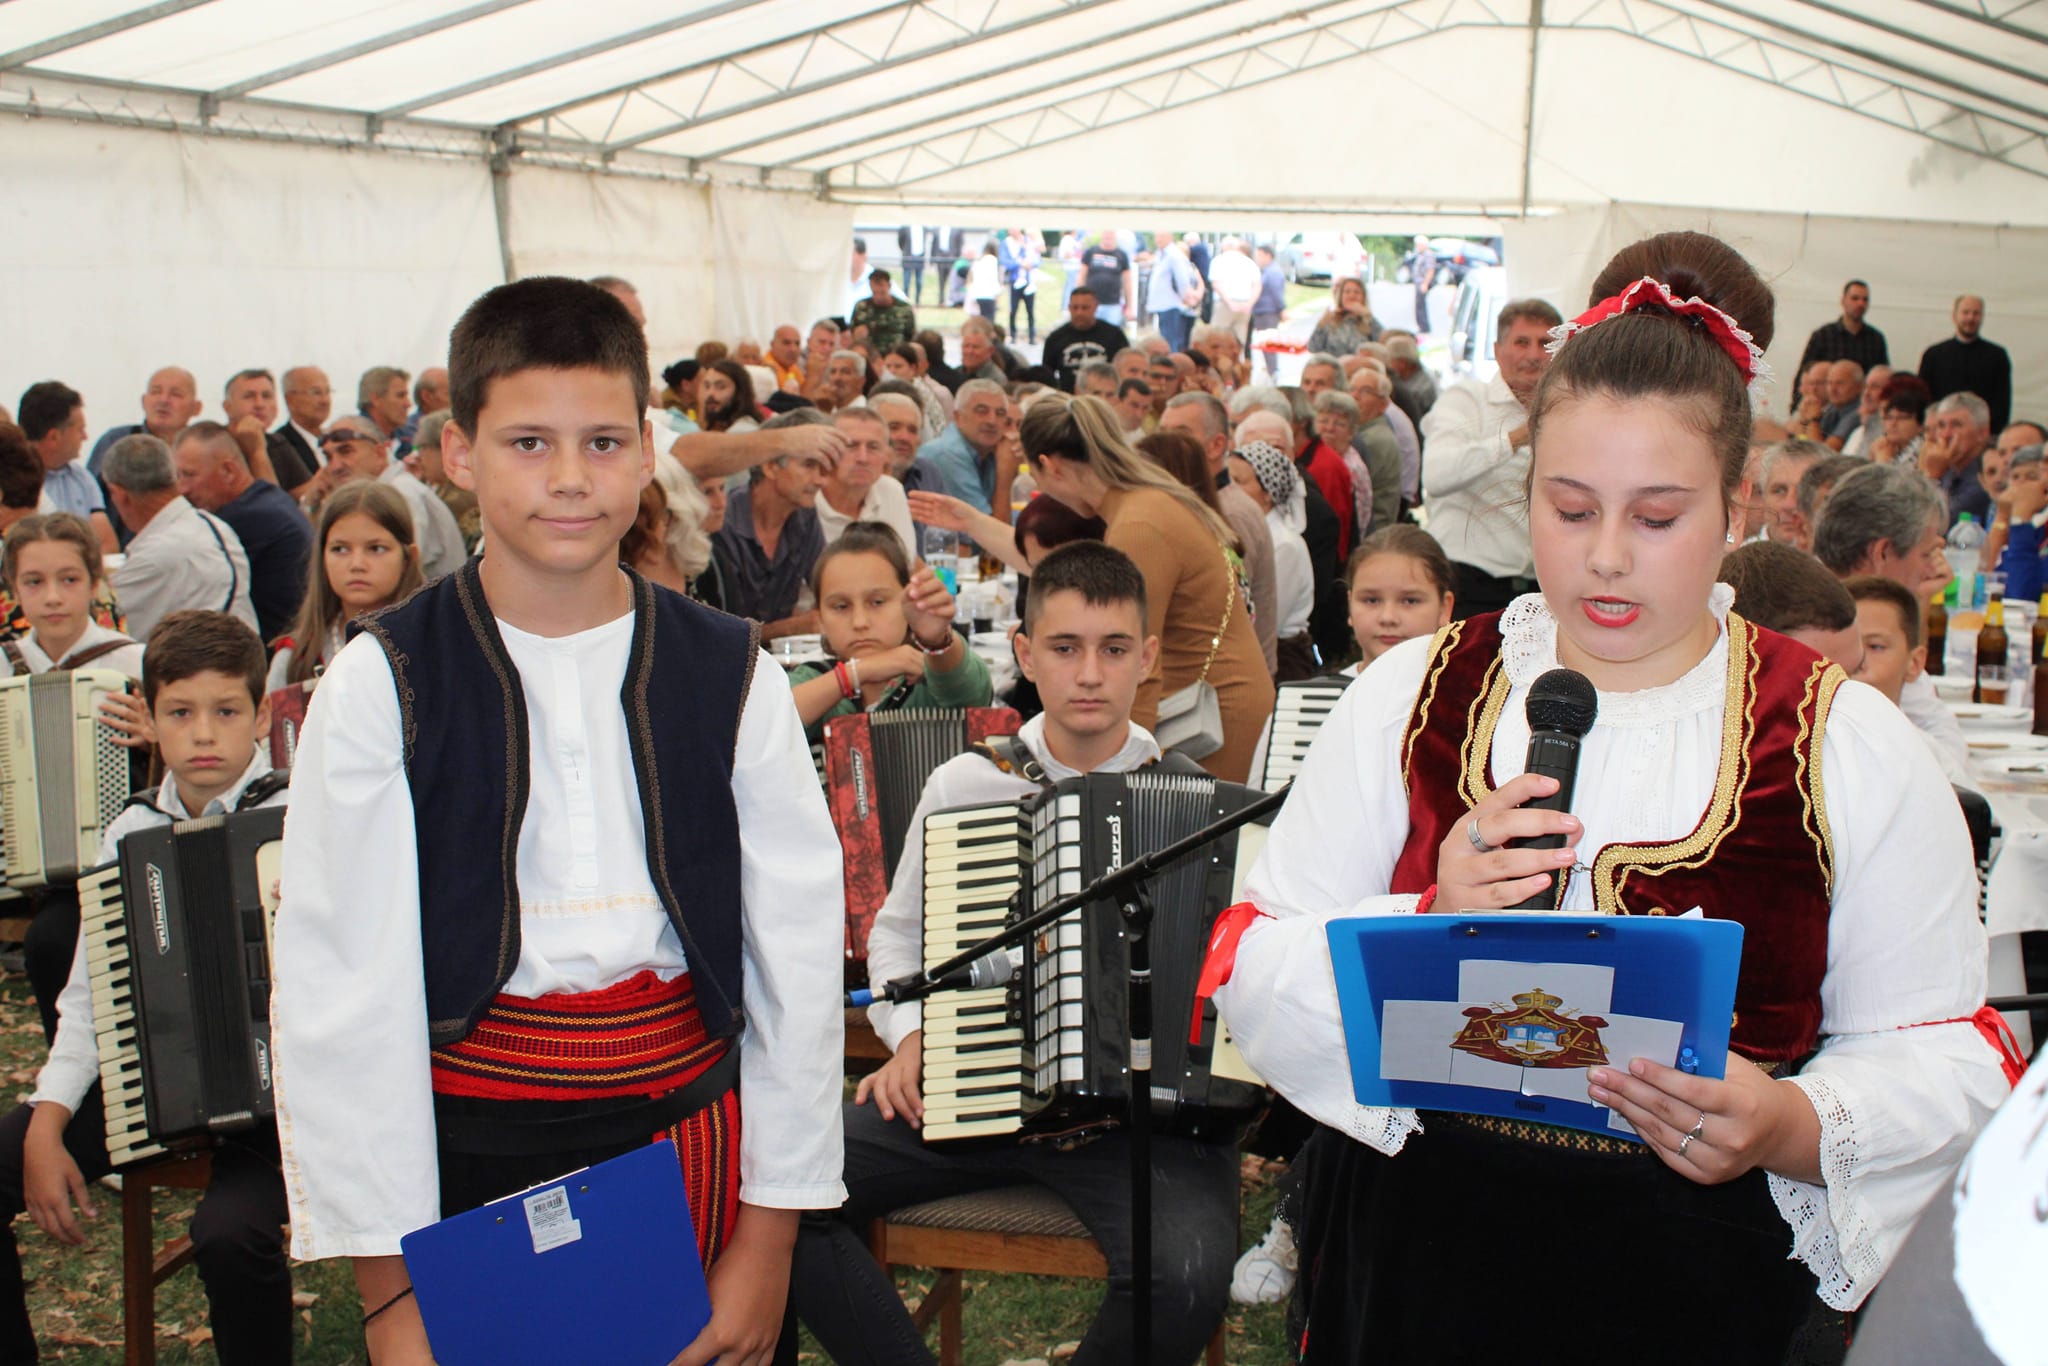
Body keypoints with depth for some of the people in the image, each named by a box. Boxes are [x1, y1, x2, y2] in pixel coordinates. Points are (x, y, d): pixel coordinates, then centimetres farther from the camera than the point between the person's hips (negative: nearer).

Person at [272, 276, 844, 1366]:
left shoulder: (728, 673, -1)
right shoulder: (384, 684, -6)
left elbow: (799, 948, 0)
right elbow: (339, 988, -7)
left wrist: (768, 1232, -1)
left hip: (687, 1134, 2)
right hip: (469, 1146, -1)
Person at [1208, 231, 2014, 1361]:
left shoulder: (1849, 747, -4)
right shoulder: (1409, 697, -2)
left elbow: (1944, 1056, -3)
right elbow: (1252, 972, -4)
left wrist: (1796, 1129, -22)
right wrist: (1425, 929, -21)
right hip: (1414, 1264, 1)